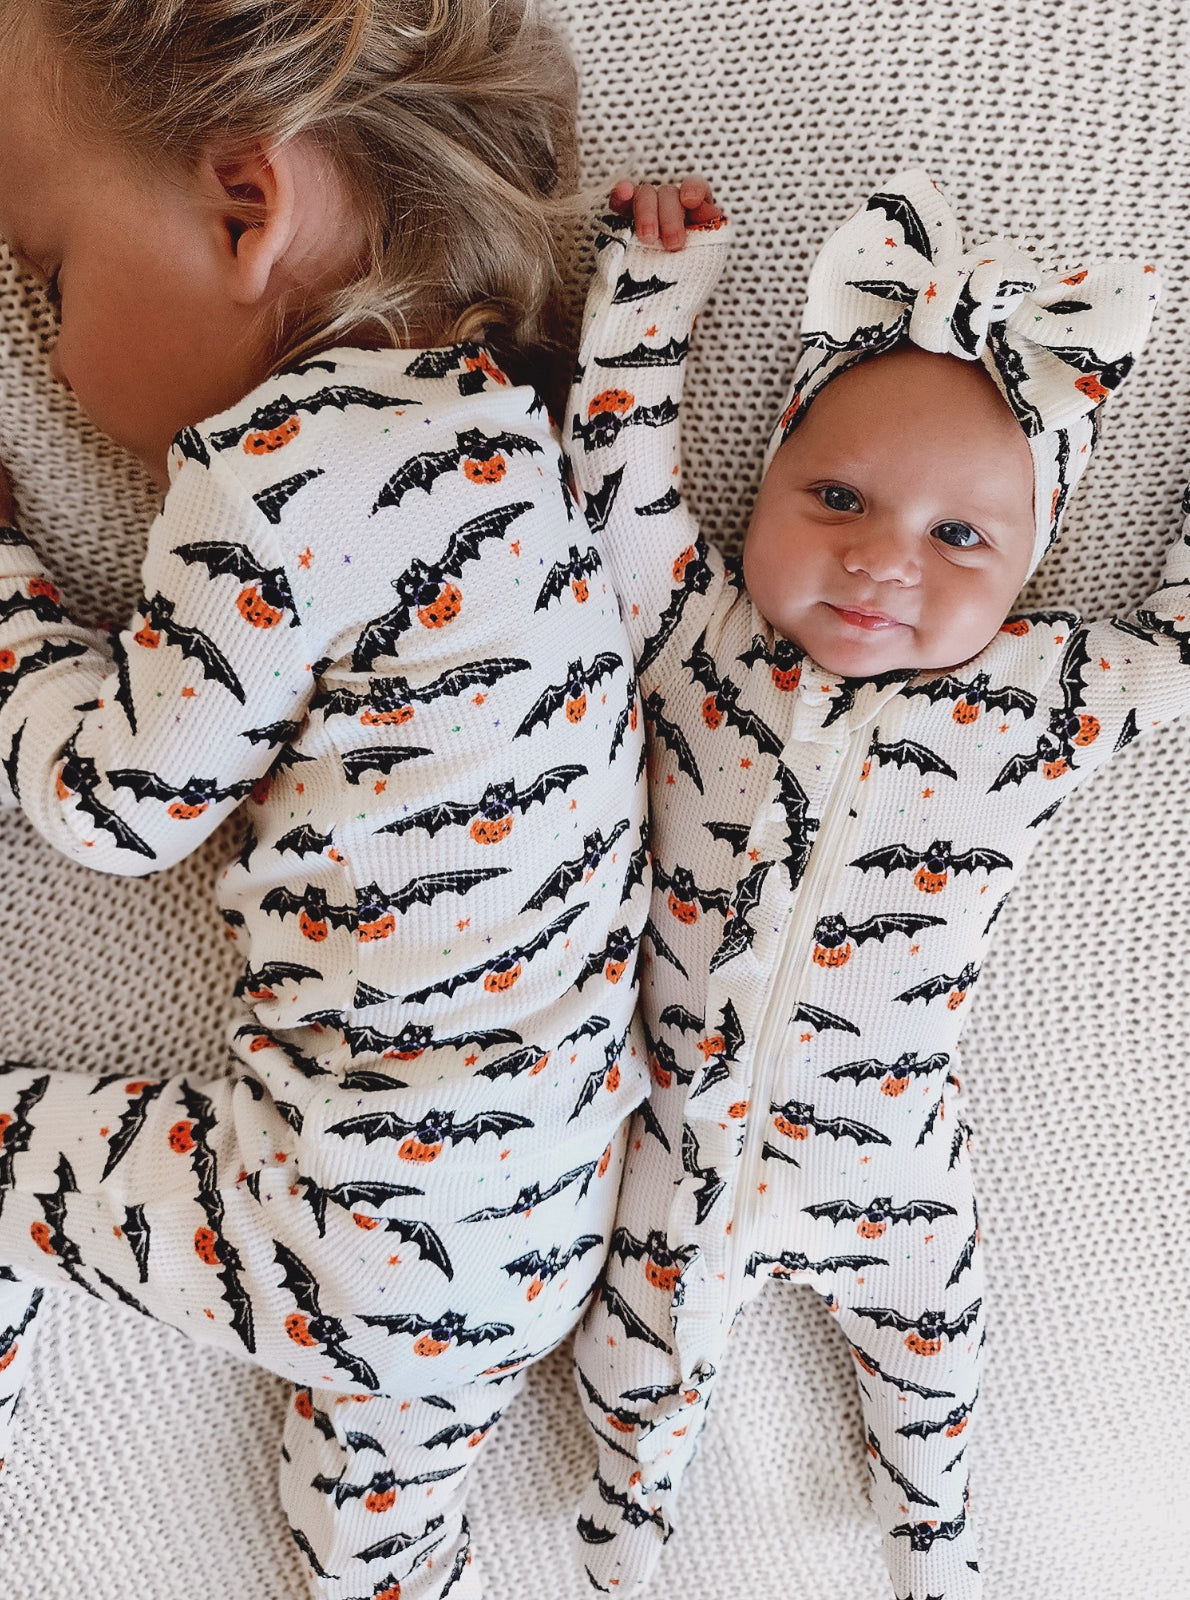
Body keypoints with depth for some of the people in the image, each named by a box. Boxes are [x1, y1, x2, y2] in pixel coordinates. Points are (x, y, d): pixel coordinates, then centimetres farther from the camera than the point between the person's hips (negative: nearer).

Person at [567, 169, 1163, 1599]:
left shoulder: (1044, 701, -15)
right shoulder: (698, 637, -15)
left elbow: (1174, 642, -3)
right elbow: (616, 473, -15)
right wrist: (654, 282, -13)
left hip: (885, 1171, 1)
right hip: (684, 1150, 0)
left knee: (928, 1362, 28)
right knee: (644, 1362, 23)